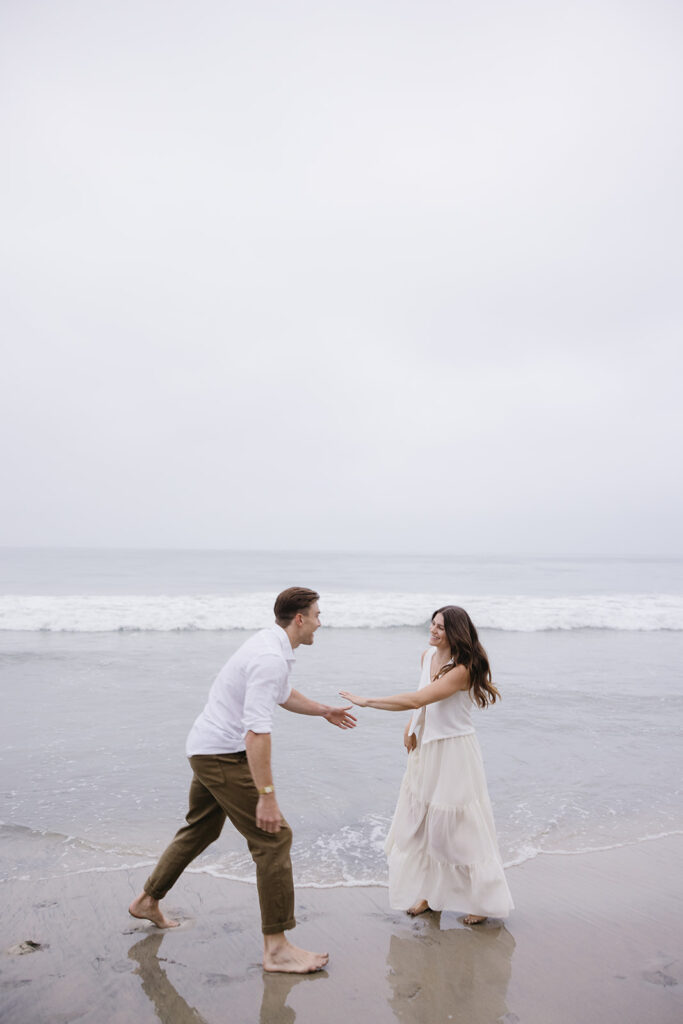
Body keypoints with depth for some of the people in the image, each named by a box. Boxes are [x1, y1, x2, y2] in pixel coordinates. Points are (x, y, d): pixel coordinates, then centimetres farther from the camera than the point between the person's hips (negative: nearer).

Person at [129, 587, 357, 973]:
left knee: (201, 829, 25)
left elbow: (282, 695, 29)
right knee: (274, 837, -8)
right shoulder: (271, 659, -25)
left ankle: (148, 901, 43)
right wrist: (267, 796, -29)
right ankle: (277, 948, -1)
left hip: (207, 749, 11)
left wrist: (323, 710, 34)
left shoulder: (273, 645, 8)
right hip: (224, 755, -11)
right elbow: (256, 731, -30)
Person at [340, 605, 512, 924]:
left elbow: (416, 699, -31)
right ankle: (430, 892, 30)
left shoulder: (462, 670, -23)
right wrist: (411, 725, 2)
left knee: (458, 825, 2)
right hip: (425, 747, 8)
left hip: (454, 752, -8)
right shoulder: (428, 655, 2)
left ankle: (482, 899, 20)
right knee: (420, 820, 13)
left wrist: (366, 701, -28)